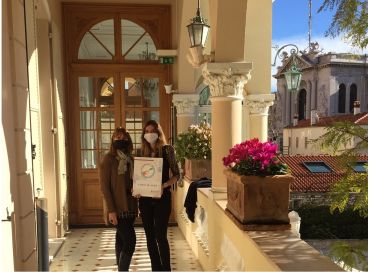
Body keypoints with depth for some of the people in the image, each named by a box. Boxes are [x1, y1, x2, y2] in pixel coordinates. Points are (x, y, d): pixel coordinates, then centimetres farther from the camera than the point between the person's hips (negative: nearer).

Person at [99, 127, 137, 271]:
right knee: (130, 241, -11)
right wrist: (111, 210, -17)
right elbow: (104, 186, -11)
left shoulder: (130, 159, 10)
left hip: (129, 206, 6)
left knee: (121, 240, 13)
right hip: (117, 208, -6)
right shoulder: (108, 159, -7)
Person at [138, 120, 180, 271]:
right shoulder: (143, 152, 8)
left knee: (160, 236, -5)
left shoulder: (167, 149, -3)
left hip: (162, 197, -4)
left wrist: (164, 185, -20)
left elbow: (176, 174, -5)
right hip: (145, 198, 4)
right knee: (150, 237, 10)